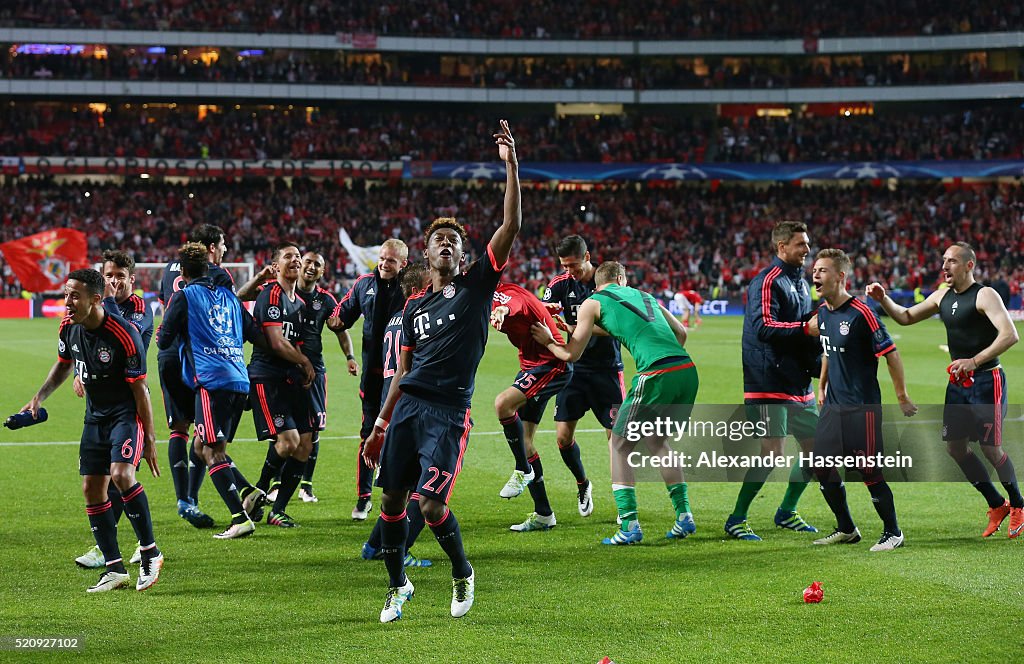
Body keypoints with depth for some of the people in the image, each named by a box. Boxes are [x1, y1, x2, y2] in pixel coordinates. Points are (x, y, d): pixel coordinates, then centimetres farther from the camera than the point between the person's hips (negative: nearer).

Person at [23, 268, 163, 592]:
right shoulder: (69, 326, -5)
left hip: (127, 414, -7)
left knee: (121, 474, -26)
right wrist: (39, 398, 7)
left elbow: (139, 389, -18)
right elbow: (64, 364, 17)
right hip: (95, 416, 7)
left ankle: (151, 553, -12)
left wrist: (149, 440, -15)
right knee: (92, 489, 3)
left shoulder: (124, 334, -24)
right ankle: (115, 569, 11)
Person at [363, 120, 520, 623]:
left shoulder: (477, 285, 5)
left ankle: (462, 575, 13)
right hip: (408, 406, 5)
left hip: (448, 411, -5)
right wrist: (379, 426, 17)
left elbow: (511, 226, -6)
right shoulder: (415, 306, 17)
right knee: (392, 498, 4)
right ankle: (397, 586, 23)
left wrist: (511, 166, -12)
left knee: (431, 506, -14)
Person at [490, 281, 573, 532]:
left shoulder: (508, 293, -22)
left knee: (503, 404, -31)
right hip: (531, 367, 11)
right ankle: (543, 514, 13)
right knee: (524, 442, 7)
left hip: (552, 365, -11)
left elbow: (511, 305, -48)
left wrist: (501, 311, -67)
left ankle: (523, 471, -12)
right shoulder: (495, 298, 7)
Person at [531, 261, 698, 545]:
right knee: (657, 441, 25)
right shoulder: (644, 295, 28)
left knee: (620, 443, 10)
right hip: (688, 370, 6)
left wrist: (548, 342, 33)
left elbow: (571, 354, 15)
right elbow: (680, 332, 34)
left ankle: (629, 525, 0)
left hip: (656, 375, -6)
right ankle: (684, 516, 19)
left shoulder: (591, 303, 12)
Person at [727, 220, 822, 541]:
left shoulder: (799, 281, 18)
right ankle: (736, 520, -3)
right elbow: (763, 327, -23)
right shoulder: (767, 281, -12)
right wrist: (806, 328, -24)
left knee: (816, 446, 11)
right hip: (769, 382, -9)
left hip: (798, 381, 9)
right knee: (772, 452, -14)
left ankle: (787, 512, 26)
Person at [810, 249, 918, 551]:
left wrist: (902, 398, -9)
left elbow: (891, 353, -13)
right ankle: (846, 529, 23)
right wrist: (822, 386, 24)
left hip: (862, 407, -8)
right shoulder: (823, 311, 7)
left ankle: (892, 532, 12)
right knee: (823, 470, 7)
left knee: (870, 473, -4)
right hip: (833, 406, 8)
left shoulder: (860, 313, -17)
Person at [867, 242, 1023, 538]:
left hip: (986, 380, -8)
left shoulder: (985, 295, -14)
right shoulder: (942, 296, 9)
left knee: (990, 448, -6)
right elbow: (906, 317, 20)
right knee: (955, 447, 5)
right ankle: (997, 505, 18)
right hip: (958, 382, 8)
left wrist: (974, 361, -32)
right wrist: (883, 299, 1)